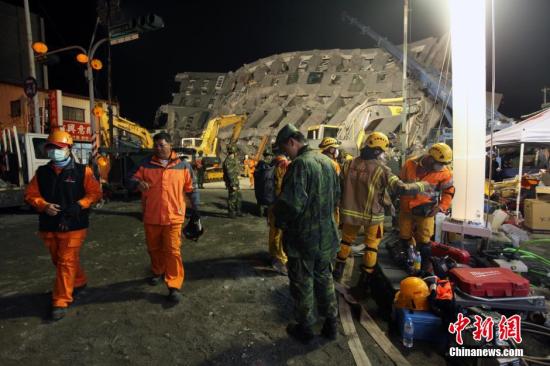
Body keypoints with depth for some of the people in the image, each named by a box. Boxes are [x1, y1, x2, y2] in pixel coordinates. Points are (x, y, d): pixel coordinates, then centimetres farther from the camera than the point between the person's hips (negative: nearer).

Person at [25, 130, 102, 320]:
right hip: (49, 226, 5)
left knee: (67, 262, -4)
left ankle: (61, 302, 5)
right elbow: (30, 194, 7)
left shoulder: (82, 171, -6)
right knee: (58, 261, 19)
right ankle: (79, 282, 41)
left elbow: (95, 192, -4)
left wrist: (79, 205, -18)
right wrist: (44, 206, -12)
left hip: (73, 225, -5)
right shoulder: (42, 172, 5)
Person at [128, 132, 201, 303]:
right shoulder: (146, 164, 1)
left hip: (173, 217, -3)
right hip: (151, 217, 3)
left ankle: (174, 286, 6)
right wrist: (138, 183, -23)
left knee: (173, 251, -3)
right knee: (154, 249, 19)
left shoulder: (183, 165, -1)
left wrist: (195, 208, 8)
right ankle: (158, 272, 44)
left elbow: (191, 189, 6)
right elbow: (132, 181, 1)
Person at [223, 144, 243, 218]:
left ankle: (238, 211, 27)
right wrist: (233, 185, -24)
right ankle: (231, 213, 9)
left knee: (239, 197, 16)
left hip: (236, 182, 10)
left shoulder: (233, 159, 13)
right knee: (232, 198, -1)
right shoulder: (228, 161, -18)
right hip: (231, 182, -10)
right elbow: (229, 174, -22)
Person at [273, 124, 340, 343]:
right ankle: (330, 325, 35)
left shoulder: (300, 163, -22)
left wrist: (280, 221, -9)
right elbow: (336, 195, 13)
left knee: (303, 283, 11)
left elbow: (291, 203, -28)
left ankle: (304, 329, 28)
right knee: (324, 278, 21)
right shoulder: (327, 161, 4)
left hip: (303, 236, -7)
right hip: (326, 234, 7)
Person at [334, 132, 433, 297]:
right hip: (372, 215, -3)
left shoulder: (350, 164, -6)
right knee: (371, 246, 15)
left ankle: (338, 270, 36)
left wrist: (342, 205, 16)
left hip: (350, 211, 3)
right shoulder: (381, 169, -18)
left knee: (347, 239, 24)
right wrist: (423, 185, -6)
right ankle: (364, 282, 22)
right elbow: (401, 188, -20)